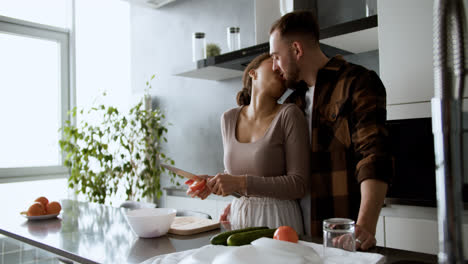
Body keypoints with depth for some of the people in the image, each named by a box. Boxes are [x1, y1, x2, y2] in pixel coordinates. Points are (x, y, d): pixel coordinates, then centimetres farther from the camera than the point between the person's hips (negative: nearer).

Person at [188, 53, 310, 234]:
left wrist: (242, 183, -21)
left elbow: (299, 184, -14)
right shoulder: (229, 118, 2)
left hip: (278, 219, -3)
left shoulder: (289, 115, -11)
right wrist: (213, 182, -5)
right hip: (238, 217, 4)